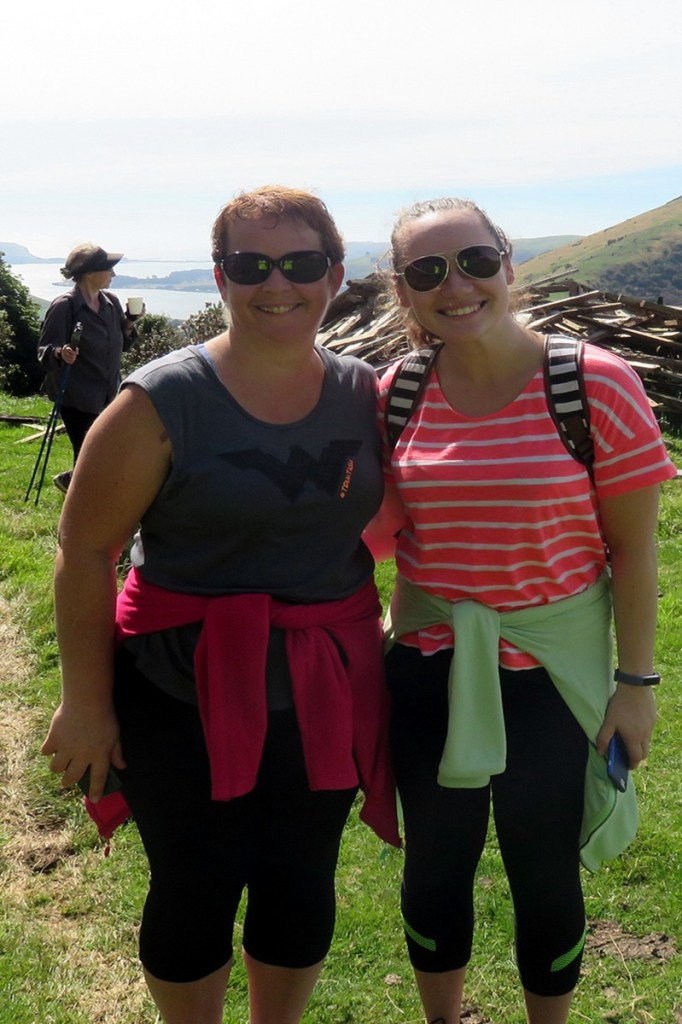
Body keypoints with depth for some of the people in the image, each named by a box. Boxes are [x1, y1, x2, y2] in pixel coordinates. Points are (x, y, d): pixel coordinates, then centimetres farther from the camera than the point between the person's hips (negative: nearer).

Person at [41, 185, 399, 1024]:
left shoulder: (364, 395, 0)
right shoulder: (161, 402, -13)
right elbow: (84, 552, -11)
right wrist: (85, 703, -11)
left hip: (322, 695, 4)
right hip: (187, 699, -3)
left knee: (302, 885, 16)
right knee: (197, 890, 11)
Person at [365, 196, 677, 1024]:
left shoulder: (597, 384, -15)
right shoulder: (396, 395, -4)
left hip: (552, 671, -3)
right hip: (428, 667, 3)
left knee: (545, 871, 14)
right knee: (435, 861, 18)